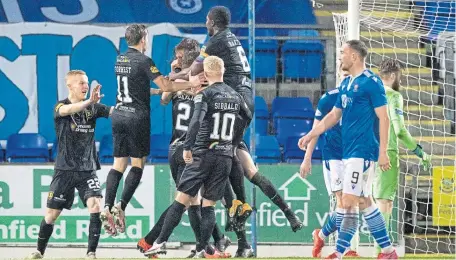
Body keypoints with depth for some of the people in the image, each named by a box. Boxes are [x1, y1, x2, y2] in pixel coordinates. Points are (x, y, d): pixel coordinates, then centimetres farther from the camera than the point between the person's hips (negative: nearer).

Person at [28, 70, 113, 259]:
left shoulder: (93, 108, 5)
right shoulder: (60, 106, -6)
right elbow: (66, 110, -30)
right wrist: (89, 101, -48)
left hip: (87, 169, 2)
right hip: (65, 170, -2)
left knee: (96, 207, -18)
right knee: (51, 214, 4)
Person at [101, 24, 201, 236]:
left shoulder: (120, 60, 12)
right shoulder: (143, 61, -11)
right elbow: (165, 86, -13)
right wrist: (190, 84, -3)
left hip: (119, 115, 6)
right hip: (137, 117, -6)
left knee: (118, 164, 6)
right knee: (137, 164, 0)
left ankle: (108, 207, -7)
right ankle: (121, 207, -12)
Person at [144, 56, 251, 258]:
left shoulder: (205, 95, -7)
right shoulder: (235, 96, 10)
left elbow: (196, 122, -21)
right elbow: (249, 117, 25)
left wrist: (187, 147, -20)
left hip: (203, 155, -4)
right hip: (225, 157, 4)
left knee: (181, 199, -4)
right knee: (208, 205, 7)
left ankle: (161, 242, -8)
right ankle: (202, 250, 0)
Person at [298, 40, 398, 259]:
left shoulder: (371, 82, -11)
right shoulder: (346, 84, 15)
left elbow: (383, 118, -14)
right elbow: (334, 115, 25)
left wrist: (383, 152, -18)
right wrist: (310, 135, 19)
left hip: (363, 152, -9)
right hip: (349, 151, 9)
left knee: (349, 202, -10)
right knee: (364, 202, 10)